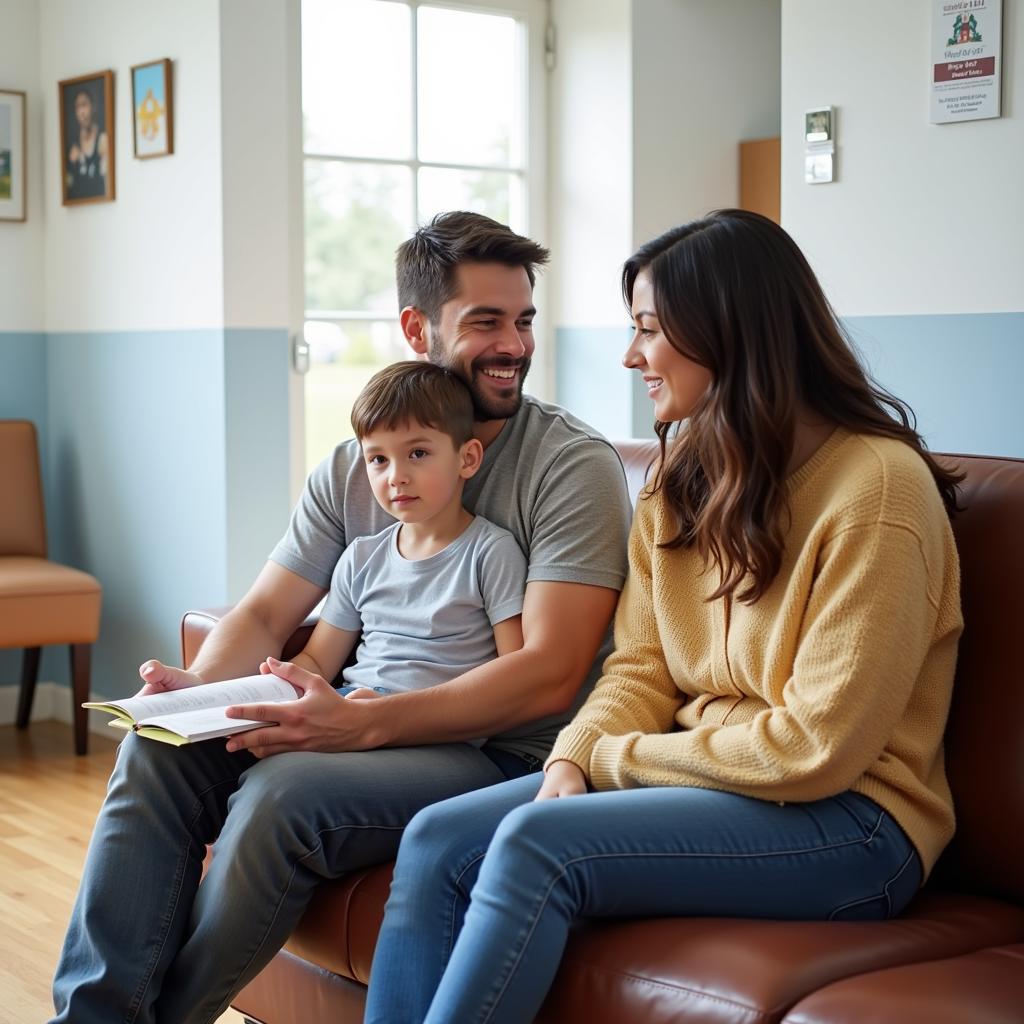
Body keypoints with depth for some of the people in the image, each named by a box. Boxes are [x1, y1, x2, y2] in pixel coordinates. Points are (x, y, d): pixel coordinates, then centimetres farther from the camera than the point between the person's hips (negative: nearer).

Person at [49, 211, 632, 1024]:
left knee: (284, 790, -30)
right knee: (157, 750, -16)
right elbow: (266, 613, 10)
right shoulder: (351, 469, 11)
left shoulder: (574, 464, -9)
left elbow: (550, 674, -18)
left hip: (506, 757, -6)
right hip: (367, 725, 6)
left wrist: (363, 722, -29)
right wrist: (199, 689, -14)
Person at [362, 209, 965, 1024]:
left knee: (536, 844, -27)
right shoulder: (686, 476, 10)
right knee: (436, 843, -12)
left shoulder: (877, 486, -15)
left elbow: (817, 747, -18)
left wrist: (614, 757, -11)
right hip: (704, 781, 8)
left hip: (844, 822, -7)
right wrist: (573, 759, -11)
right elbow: (641, 667, 9)